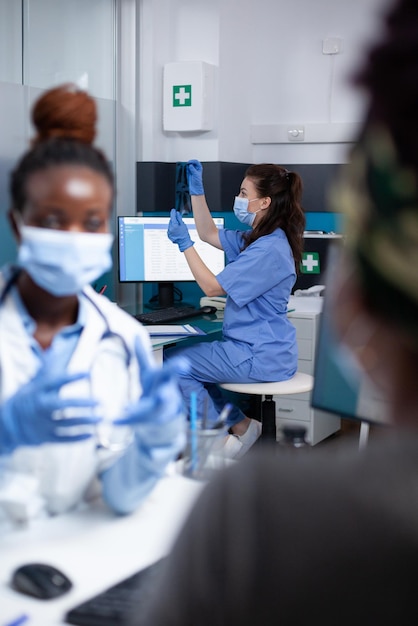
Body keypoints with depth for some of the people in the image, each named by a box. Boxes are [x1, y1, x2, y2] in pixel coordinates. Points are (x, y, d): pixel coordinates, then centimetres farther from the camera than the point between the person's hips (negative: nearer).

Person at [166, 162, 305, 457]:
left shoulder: (270, 250, -22)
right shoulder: (255, 239, 8)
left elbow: (211, 286, -20)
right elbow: (209, 234, 19)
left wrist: (184, 242, -15)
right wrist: (196, 188, 12)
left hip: (261, 356, -10)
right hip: (257, 347, 10)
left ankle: (230, 432, 6)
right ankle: (239, 424, 19)